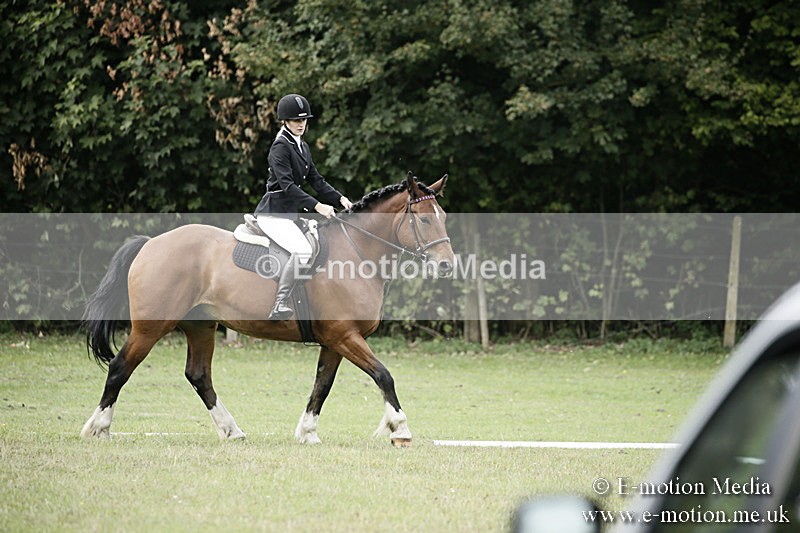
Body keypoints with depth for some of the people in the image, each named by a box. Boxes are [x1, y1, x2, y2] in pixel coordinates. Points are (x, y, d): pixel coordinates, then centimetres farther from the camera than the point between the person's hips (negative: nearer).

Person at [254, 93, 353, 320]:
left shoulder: (302, 147, 16)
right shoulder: (281, 147, -13)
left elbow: (316, 180, 15)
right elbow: (287, 185, -23)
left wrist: (340, 199, 0)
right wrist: (317, 206, -31)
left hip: (290, 213, 10)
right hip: (273, 213, -10)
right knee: (302, 250, -30)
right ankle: (279, 305, -30)